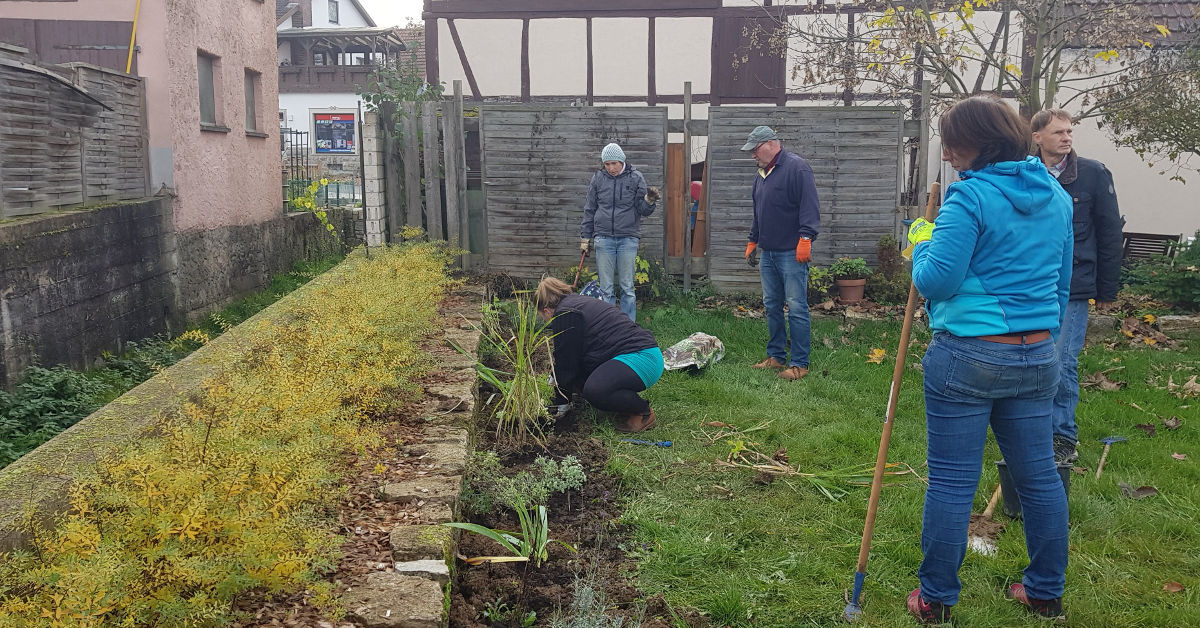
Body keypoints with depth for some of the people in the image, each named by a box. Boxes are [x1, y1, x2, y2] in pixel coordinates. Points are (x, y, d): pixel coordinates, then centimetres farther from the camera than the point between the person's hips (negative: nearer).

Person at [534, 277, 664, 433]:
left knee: (594, 390, -28)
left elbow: (567, 363, -4)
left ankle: (644, 412, -6)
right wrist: (559, 379, 47)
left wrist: (561, 401, 8)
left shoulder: (564, 314, -8)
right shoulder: (579, 302, 23)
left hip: (643, 361, -11)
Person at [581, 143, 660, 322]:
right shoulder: (598, 179, 6)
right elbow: (589, 210, 12)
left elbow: (643, 211, 4)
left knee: (627, 287, 3)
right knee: (606, 288, 3)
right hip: (604, 238, 1)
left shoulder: (636, 178, 2)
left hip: (628, 239, -1)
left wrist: (649, 201, -18)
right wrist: (585, 238, 11)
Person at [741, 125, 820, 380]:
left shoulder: (796, 167, -9)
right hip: (767, 252, 9)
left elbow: (810, 206, -16)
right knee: (771, 306, 13)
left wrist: (806, 238, -22)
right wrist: (753, 241, 25)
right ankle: (776, 356, 23)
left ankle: (799, 363, -1)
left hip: (792, 253, -9)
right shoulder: (762, 173, 18)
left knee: (796, 307, -6)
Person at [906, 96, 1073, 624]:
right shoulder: (1055, 195, 10)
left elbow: (935, 281, -17)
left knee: (951, 481, 3)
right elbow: (1061, 281, 19)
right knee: (1039, 474, 16)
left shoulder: (971, 196, -14)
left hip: (968, 358, -7)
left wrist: (922, 241, 1)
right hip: (1036, 358, 7)